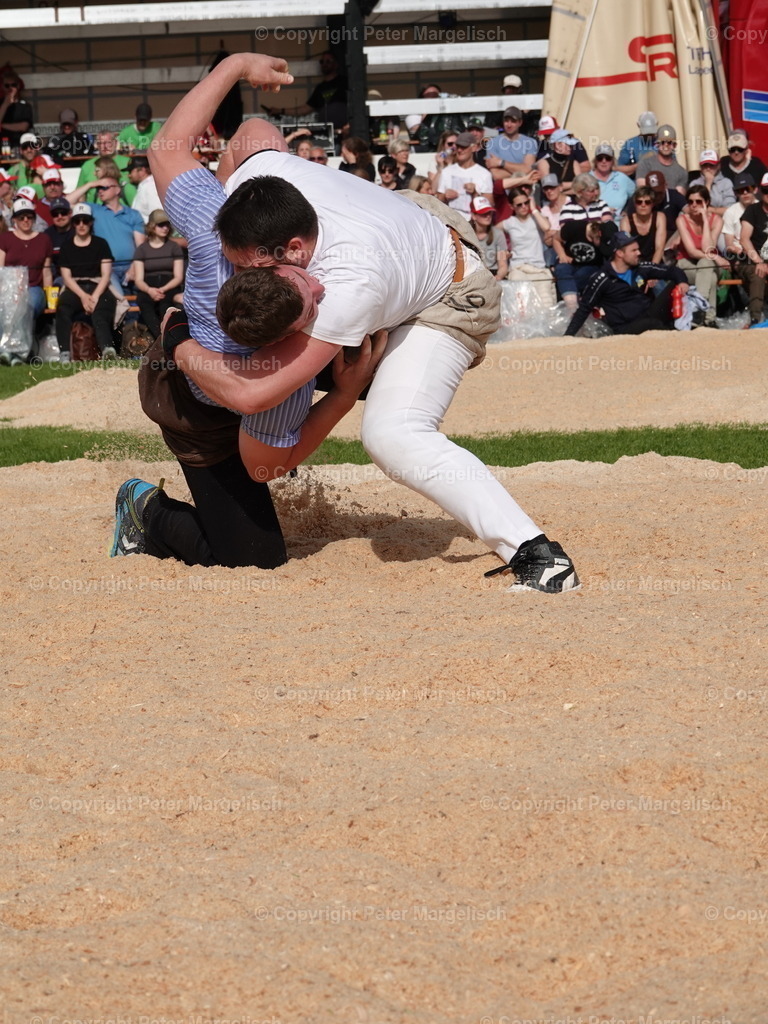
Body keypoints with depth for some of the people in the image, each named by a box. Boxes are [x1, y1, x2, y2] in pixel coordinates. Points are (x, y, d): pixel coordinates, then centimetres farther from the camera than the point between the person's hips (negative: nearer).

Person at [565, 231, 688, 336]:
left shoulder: (641, 269, 4)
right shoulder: (602, 279, -9)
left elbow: (671, 271, 11)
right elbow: (584, 308, -3)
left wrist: (682, 281, -12)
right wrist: (570, 334, -10)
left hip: (649, 315, 5)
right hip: (627, 328, -5)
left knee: (675, 286, -12)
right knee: (654, 325, -38)